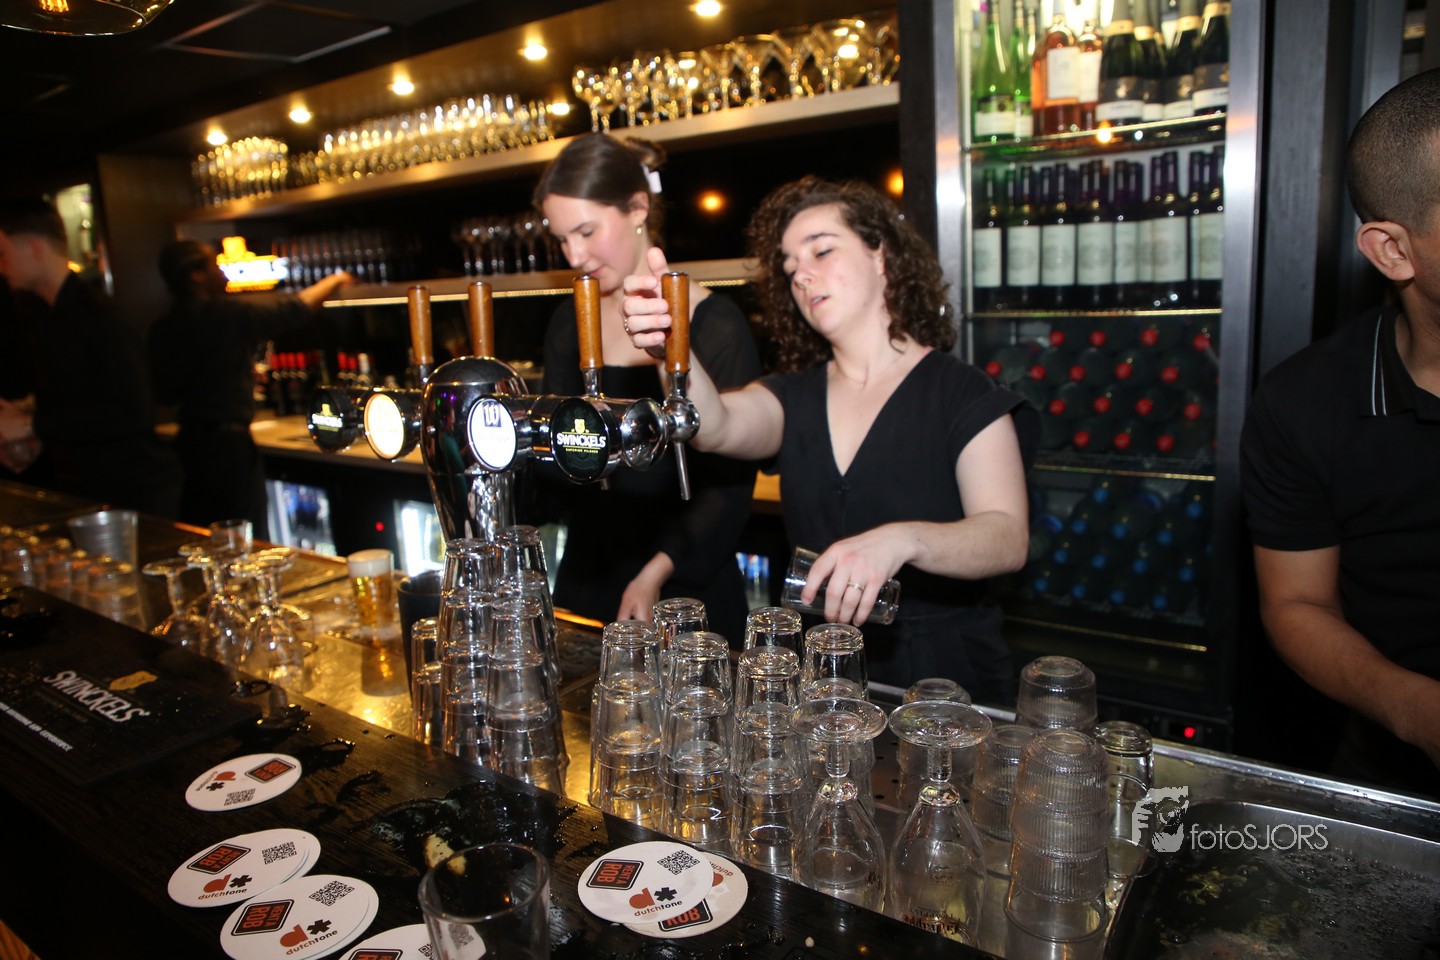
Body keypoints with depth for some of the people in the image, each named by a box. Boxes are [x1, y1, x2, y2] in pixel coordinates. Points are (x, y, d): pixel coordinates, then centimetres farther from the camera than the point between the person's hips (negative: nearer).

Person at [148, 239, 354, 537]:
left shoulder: (161, 330, 5)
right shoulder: (229, 313, -13)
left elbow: (166, 393, 11)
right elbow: (295, 309, -3)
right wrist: (335, 280, 14)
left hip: (190, 442, 7)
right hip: (230, 443, -7)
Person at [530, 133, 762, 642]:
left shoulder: (714, 324, -11)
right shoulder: (568, 324, 6)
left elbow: (729, 484, -13)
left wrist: (658, 573, -22)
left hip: (684, 587, -5)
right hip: (583, 585, 5)